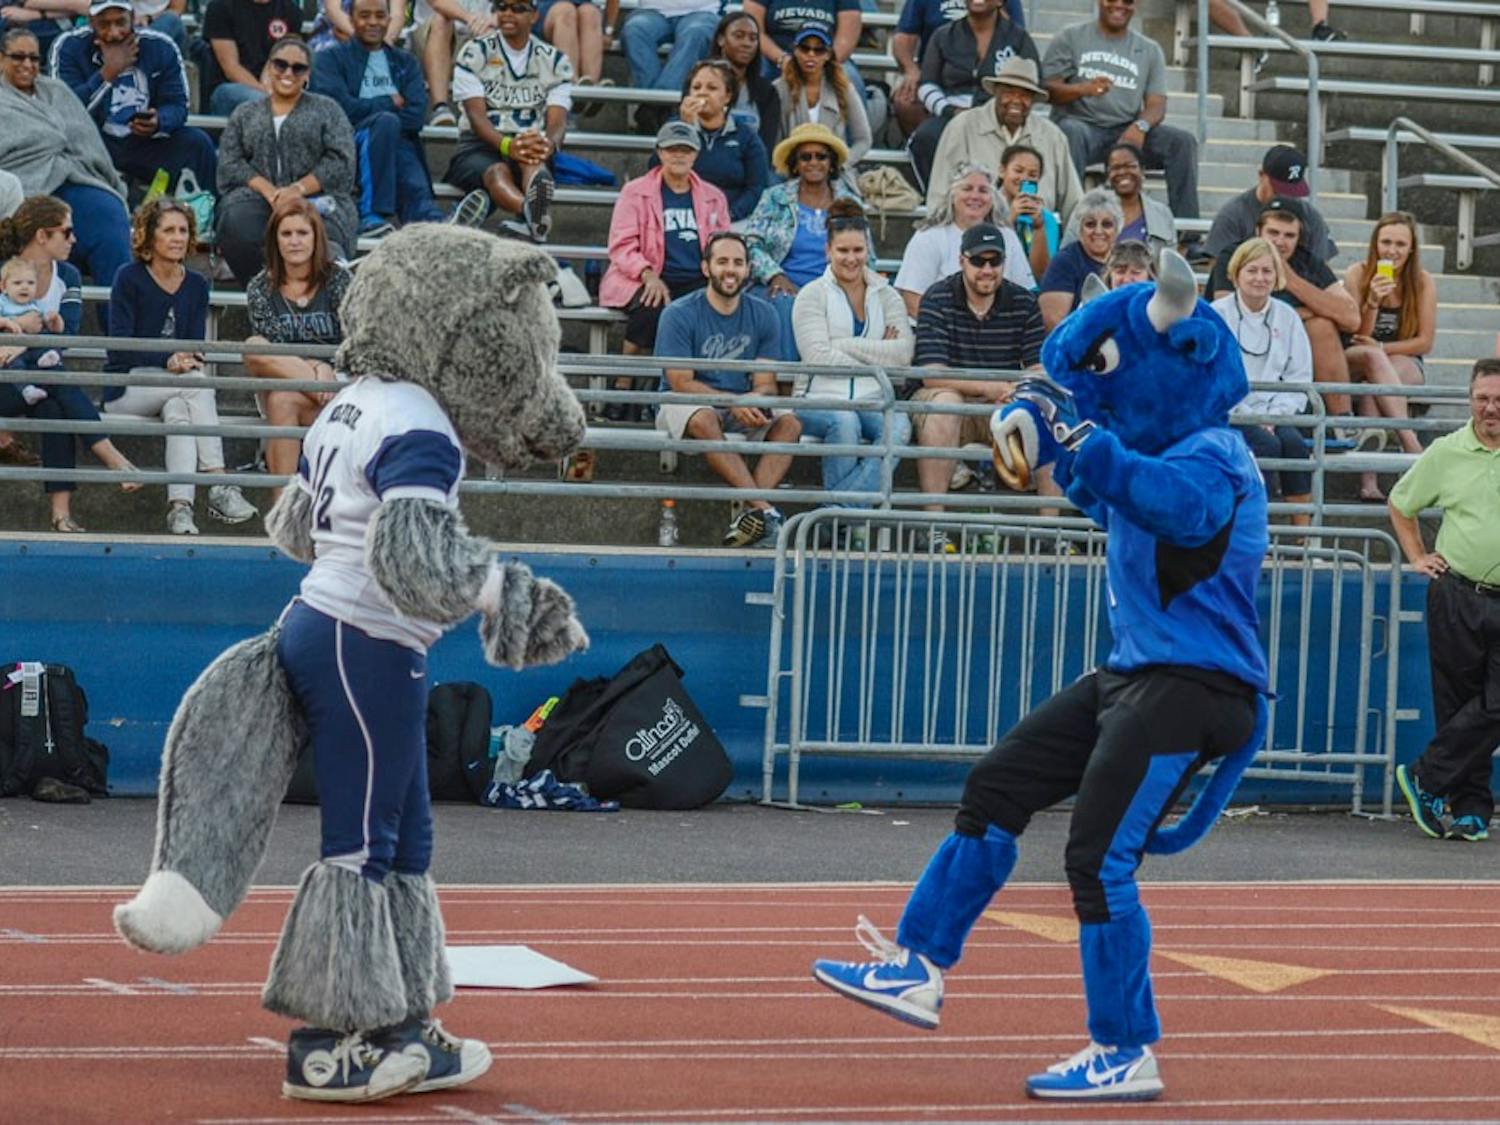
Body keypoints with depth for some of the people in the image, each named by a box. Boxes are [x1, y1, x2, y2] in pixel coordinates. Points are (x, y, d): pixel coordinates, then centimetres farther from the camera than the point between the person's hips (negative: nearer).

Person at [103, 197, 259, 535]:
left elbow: (196, 348, 5)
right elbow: (120, 348, -11)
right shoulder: (129, 279, -3)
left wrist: (187, 361, -20)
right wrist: (168, 361, -25)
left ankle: (180, 505, -48)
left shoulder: (196, 286, 10)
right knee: (198, 386, -31)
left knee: (178, 409, -34)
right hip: (126, 389, -3)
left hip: (173, 390, 3)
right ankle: (219, 487, -36)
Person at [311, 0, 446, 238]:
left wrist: (366, 109, -3)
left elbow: (416, 116, 6)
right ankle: (373, 214, -41)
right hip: (346, 146, -3)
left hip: (397, 143, 3)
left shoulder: (406, 63, 23)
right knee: (385, 120, -35)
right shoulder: (331, 59, 13)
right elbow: (338, 107, -5)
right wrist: (389, 103, 3)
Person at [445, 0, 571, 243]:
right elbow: (476, 113, -8)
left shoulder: (555, 61, 12)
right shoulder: (475, 52, 5)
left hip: (534, 147, 1)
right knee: (497, 171, -39)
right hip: (480, 145, -1)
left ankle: (534, 217, -75)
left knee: (534, 165, -37)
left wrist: (548, 144, -28)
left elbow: (558, 120, -1)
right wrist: (507, 145, -29)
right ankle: (533, 213, -75)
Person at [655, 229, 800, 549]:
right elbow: (681, 383, -14)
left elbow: (765, 383, 2)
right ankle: (764, 510, -46)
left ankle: (751, 513, -40)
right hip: (683, 406, -4)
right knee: (704, 420, -38)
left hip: (743, 409, 4)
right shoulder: (679, 315, -8)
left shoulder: (762, 315, 4)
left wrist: (755, 402, -24)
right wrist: (733, 402, -27)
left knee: (789, 423, -24)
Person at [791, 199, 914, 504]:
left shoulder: (886, 296, 17)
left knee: (898, 426, -31)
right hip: (820, 398, -2)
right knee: (845, 421, -37)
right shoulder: (813, 295, 7)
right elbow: (817, 357, -7)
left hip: (873, 401, 3)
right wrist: (877, 355, -3)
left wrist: (845, 345, -5)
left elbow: (903, 353, 1)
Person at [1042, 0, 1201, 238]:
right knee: (1073, 134, -38)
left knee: (1183, 141, -20)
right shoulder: (1070, 38, 9)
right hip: (1081, 122, -3)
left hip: (1127, 131, 3)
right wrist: (1083, 89, -23)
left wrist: (1140, 126, -19)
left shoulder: (1149, 50, 16)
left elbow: (1156, 103, 5)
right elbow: (1048, 89, -2)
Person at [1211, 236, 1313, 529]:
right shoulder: (1217, 315, 1)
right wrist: (1249, 417, -15)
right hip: (1227, 414, -3)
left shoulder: (1287, 317, 13)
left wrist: (1275, 415, -8)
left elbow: (1299, 378, 9)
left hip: (1274, 413, 3)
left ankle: (1304, 534, -27)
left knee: (1295, 443, -26)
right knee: (1266, 444, -30)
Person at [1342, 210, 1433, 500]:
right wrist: (1373, 302, -21)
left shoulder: (1423, 283, -1)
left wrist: (1382, 348, -14)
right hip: (1352, 364, 0)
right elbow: (1356, 336, -4)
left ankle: (1368, 479, -49)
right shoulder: (1357, 275, -3)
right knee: (1371, 357, -36)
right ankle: (1411, 443, -50)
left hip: (1406, 365, 0)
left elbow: (1425, 342, -2)